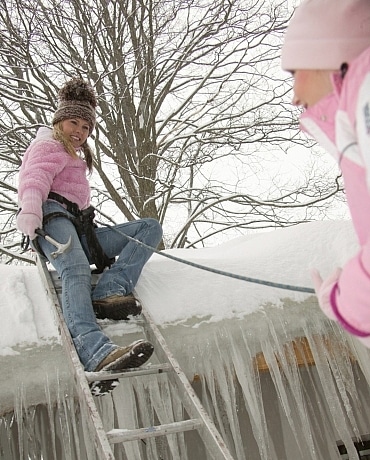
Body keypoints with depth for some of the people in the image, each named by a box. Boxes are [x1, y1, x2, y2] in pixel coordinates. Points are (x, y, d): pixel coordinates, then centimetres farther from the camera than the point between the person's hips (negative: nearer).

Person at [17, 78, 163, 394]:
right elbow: (34, 179, -9)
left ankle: (108, 292, -35)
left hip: (79, 229, 8)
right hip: (52, 215, -8)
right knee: (76, 272, -37)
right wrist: (29, 211, -27)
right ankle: (97, 355, -64)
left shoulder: (75, 157, 40)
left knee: (151, 227, -7)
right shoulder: (48, 146, 13)